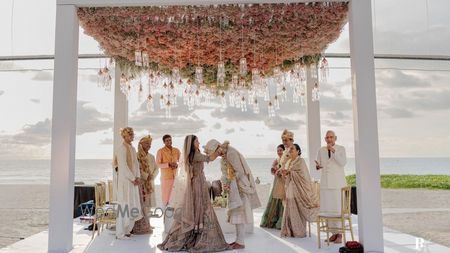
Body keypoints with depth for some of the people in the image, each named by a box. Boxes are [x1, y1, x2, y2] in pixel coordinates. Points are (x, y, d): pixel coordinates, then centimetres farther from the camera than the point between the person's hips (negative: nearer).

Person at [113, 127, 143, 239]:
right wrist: (133, 178, -13)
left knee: (132, 205, 10)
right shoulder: (122, 148, -10)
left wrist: (137, 177, 2)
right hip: (125, 180, -8)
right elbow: (123, 165, -16)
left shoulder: (132, 148, 14)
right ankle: (120, 233, 3)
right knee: (124, 206, -5)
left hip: (133, 181, 8)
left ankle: (126, 230, 21)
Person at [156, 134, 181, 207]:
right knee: (166, 193, 0)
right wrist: (168, 164, -17)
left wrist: (177, 165, -6)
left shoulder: (176, 150, 8)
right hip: (166, 176, -3)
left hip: (176, 176, 3)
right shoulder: (160, 151, -3)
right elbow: (158, 164, -6)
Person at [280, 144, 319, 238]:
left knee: (297, 211, -4)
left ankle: (299, 232, 4)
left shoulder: (300, 161, -6)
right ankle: (290, 231, 11)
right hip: (290, 189, 7)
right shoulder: (289, 162, 17)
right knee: (290, 210, 5)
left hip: (298, 189, -7)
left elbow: (302, 174, -14)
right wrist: (285, 174, 0)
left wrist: (289, 172, -12)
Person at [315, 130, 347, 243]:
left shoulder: (341, 149, 1)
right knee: (327, 208, 2)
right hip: (325, 182, 3)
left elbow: (343, 163, -13)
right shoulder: (321, 150, 9)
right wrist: (318, 166, -11)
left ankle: (339, 234, 2)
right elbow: (319, 165, 12)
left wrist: (333, 151, -20)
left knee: (338, 208, -6)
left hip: (338, 182, -3)